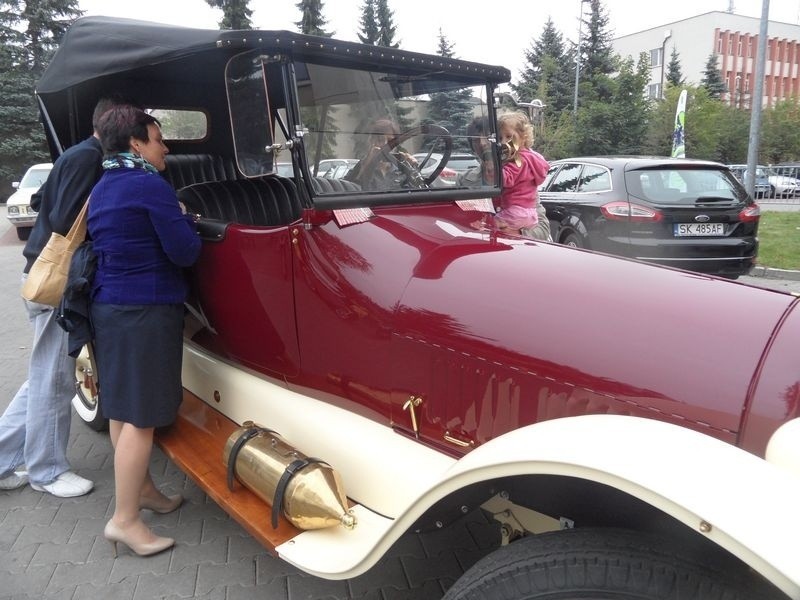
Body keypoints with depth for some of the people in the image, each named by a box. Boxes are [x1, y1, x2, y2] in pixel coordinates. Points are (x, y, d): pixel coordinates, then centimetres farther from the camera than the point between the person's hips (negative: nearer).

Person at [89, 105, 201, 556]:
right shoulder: (152, 186, -14)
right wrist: (185, 220, 3)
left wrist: (173, 223, 14)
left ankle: (142, 488, 33)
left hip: (109, 305, 10)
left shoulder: (102, 188, 14)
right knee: (141, 414, -2)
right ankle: (125, 519, 6)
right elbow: (186, 252, -14)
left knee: (121, 405, 16)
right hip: (146, 310, -10)